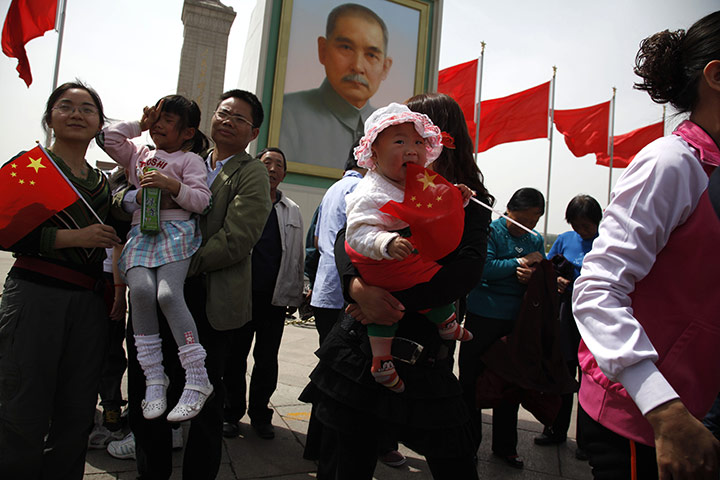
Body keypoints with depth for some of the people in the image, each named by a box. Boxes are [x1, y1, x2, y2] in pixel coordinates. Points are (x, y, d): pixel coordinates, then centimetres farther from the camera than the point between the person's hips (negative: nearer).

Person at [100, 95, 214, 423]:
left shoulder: (190, 160, 13)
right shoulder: (139, 154, 29)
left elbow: (201, 201, 2)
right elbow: (109, 138, 23)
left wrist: (172, 185, -11)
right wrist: (139, 123, 24)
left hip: (176, 232, -4)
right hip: (141, 233, 4)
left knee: (168, 294, -27)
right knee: (140, 289, -26)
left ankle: (197, 379, -21)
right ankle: (153, 378, -18)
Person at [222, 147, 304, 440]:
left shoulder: (292, 211, 15)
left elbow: (297, 256, 16)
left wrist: (295, 295, 11)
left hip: (276, 297, 2)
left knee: (267, 358, 8)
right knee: (235, 355, 7)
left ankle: (259, 413, 24)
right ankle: (232, 412, 23)